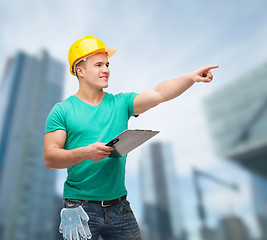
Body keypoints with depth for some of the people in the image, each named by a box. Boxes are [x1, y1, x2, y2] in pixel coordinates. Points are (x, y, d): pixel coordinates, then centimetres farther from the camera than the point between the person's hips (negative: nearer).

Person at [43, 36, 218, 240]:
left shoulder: (120, 103, 3)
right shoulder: (62, 110, -3)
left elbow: (159, 94, -10)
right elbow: (49, 158, -9)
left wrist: (191, 78, -24)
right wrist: (85, 152, -24)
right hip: (80, 207, -2)